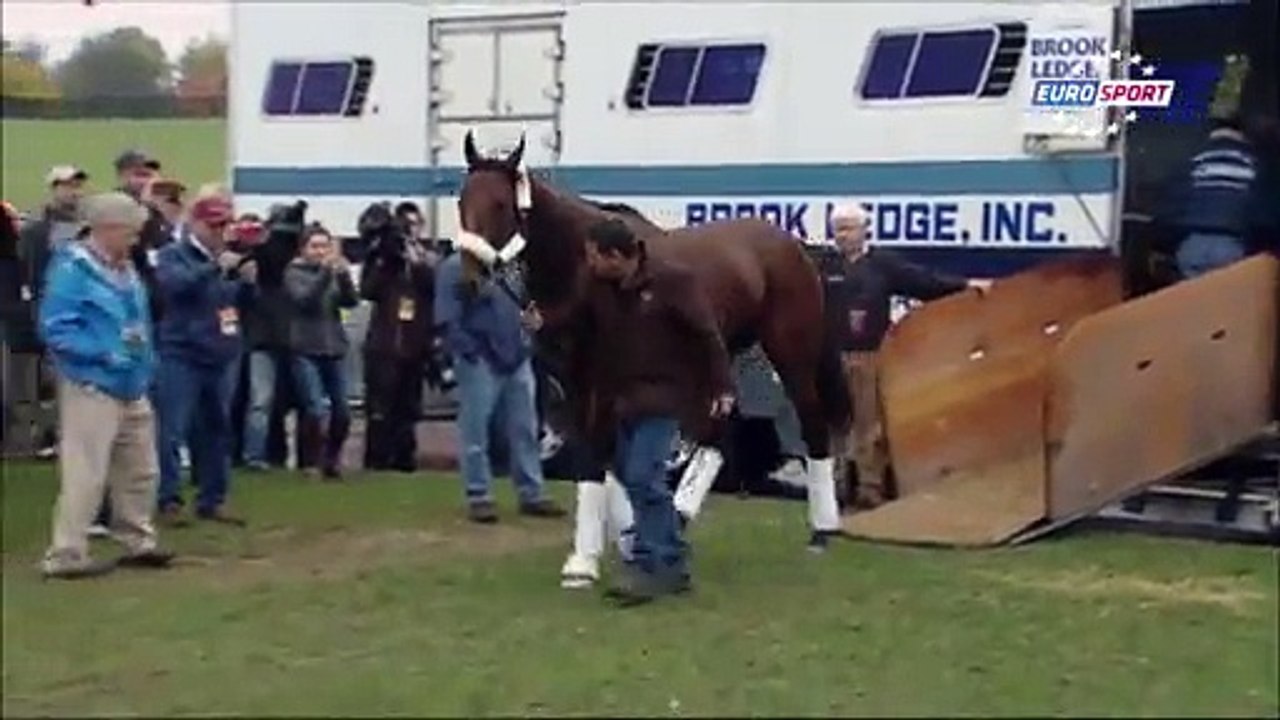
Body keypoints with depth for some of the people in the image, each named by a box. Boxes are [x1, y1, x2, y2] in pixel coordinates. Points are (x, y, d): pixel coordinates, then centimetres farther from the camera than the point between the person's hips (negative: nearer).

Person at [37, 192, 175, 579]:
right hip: (92, 387, -9)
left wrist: (145, 361, 6)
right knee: (85, 474, -8)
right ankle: (66, 555, -2)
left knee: (139, 470, 16)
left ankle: (137, 542, 29)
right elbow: (56, 329, -20)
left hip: (131, 387, 9)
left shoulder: (126, 269, 12)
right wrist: (106, 353, -23)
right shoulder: (73, 268, -14)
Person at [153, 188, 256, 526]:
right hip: (182, 356, -6)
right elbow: (174, 284, -24)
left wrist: (248, 281, -5)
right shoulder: (173, 254, -4)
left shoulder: (228, 257, 14)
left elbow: (243, 304, 16)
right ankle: (169, 500, 0)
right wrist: (216, 267, -30)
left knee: (217, 432, 10)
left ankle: (212, 500, 18)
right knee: (173, 431, -6)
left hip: (222, 358, 6)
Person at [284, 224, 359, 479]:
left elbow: (351, 301, -3)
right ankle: (313, 461, 2)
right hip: (305, 351, -4)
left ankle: (331, 459, 22)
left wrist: (343, 274, -19)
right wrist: (325, 272, -27)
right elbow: (304, 299, -18)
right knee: (316, 410, -14)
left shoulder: (334, 272, 10)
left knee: (342, 411, 2)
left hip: (335, 349, 4)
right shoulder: (295, 273, 0)